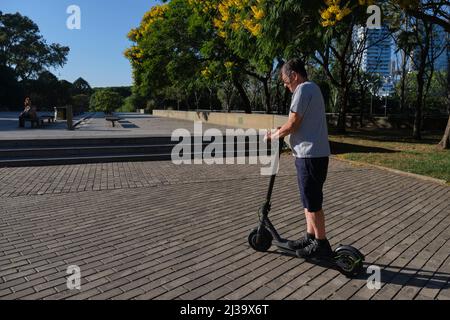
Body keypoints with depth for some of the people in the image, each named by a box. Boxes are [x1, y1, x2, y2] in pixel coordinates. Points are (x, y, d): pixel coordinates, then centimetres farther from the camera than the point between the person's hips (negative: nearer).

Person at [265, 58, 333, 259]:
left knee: (313, 202, -1)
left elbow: (292, 124, -15)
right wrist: (281, 132, 10)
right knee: (309, 200, 17)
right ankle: (311, 237, 27)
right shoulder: (312, 88, 20)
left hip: (311, 155, -10)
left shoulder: (303, 89, -12)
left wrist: (274, 135, 1)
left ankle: (321, 244, 10)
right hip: (310, 154, 10)